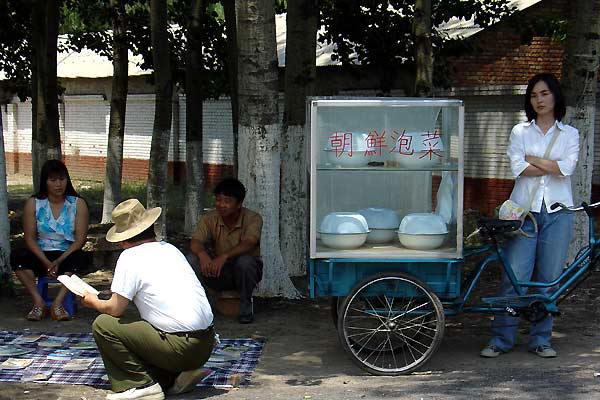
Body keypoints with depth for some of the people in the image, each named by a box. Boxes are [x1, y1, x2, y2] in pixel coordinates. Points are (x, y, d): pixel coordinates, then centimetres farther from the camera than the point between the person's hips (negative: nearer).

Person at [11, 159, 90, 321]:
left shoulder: (78, 204, 2)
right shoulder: (33, 203, 4)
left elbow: (80, 238, -6)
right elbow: (30, 238, -3)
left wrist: (59, 261, -20)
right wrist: (46, 262, -19)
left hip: (67, 256, -1)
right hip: (41, 256, 1)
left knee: (81, 257, -34)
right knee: (17, 256, -28)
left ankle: (58, 303, -32)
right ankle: (39, 302, -26)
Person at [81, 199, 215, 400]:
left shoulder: (130, 257, -7)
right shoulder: (170, 248, 14)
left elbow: (115, 309, -8)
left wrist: (94, 302, 14)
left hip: (179, 348, -8)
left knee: (102, 325, 1)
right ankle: (179, 375, 11)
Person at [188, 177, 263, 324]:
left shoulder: (253, 218, -14)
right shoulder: (209, 219, -5)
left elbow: (248, 244, -32)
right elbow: (195, 242, -18)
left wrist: (224, 256, -49)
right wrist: (202, 254, -42)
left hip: (244, 273, -2)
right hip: (219, 273, 2)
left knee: (244, 261, -36)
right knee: (192, 260, -23)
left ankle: (246, 305, -12)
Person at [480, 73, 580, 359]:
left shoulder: (569, 134, 11)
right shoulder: (520, 132, 10)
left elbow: (568, 167, -8)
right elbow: (518, 168, -6)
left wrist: (532, 159, -5)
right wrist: (552, 167, -5)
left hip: (557, 212, 1)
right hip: (524, 209, -1)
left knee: (549, 279, 2)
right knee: (514, 277, -5)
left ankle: (540, 340, 13)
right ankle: (501, 339, 3)